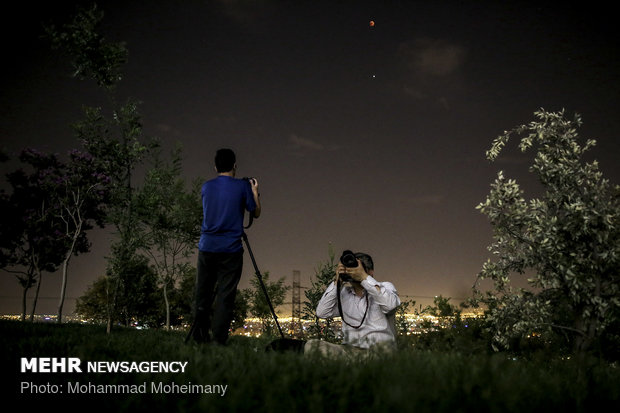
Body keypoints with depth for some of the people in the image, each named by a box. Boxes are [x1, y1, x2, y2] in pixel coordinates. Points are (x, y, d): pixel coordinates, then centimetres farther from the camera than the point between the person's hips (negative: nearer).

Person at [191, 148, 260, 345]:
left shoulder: (206, 187, 7)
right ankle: (218, 340, -4)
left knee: (202, 294, 9)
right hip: (231, 249, -3)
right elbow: (256, 212, 7)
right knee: (225, 296, -1)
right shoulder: (242, 186, -2)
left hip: (207, 247, 3)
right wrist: (255, 191, 21)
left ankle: (199, 338, 11)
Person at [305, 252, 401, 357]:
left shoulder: (385, 287, 7)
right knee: (311, 345, -20)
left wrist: (364, 277, -20)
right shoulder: (344, 293, 16)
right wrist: (336, 282, -3)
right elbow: (321, 312, 1)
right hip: (351, 350, 3)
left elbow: (390, 305, -19)